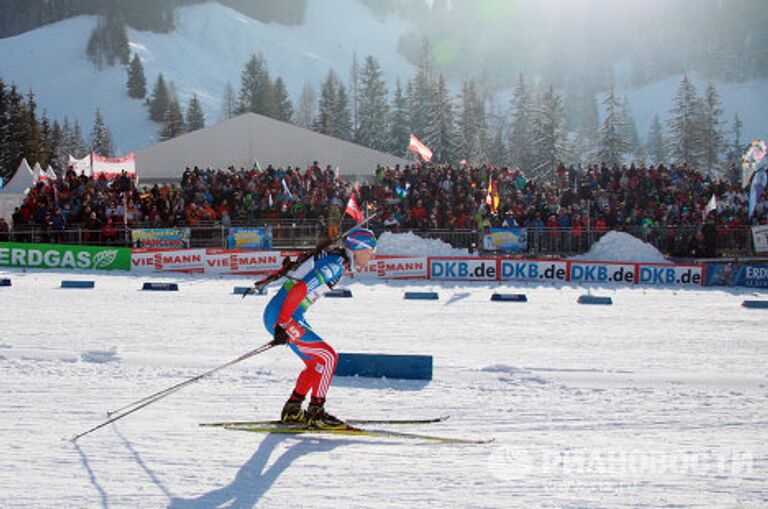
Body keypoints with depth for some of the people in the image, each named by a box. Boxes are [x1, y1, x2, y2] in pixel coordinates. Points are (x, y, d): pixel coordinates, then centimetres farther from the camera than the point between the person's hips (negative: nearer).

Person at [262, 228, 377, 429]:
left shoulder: (337, 262, 14)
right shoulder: (336, 264, -17)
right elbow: (299, 290, -26)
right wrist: (283, 325, -25)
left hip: (281, 316, 10)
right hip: (281, 317, -10)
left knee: (317, 362, 17)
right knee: (328, 357, -10)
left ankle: (291, 411, 22)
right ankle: (315, 412, -5)